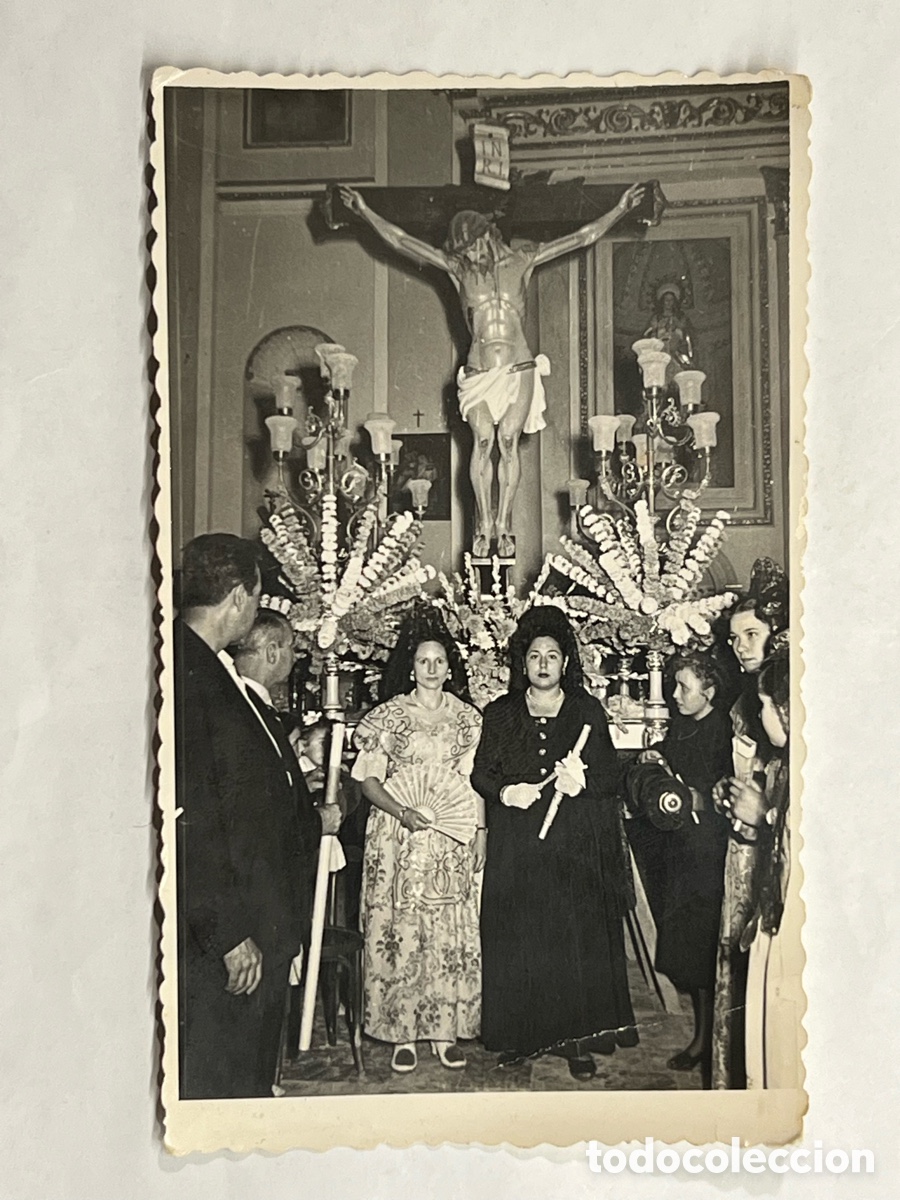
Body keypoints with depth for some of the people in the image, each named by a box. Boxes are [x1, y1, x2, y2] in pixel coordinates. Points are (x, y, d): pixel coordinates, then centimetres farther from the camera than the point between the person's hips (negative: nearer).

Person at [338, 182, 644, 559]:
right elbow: (399, 241, 7)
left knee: (509, 443, -7)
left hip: (519, 369, 0)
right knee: (482, 442, -12)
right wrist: (364, 212, 4)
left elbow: (584, 236, 10)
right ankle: (483, 525, -9)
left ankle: (504, 524, -3)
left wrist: (620, 209, 8)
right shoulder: (457, 268, 7)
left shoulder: (521, 262, 7)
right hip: (478, 371, 0)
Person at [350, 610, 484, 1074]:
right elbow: (368, 779, 0)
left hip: (454, 841, 2)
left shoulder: (468, 716, 8)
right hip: (400, 838, -2)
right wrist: (404, 813, -15)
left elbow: (476, 781, 11)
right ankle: (404, 1032, 11)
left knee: (452, 932, 3)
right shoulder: (389, 715, 0)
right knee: (401, 930, -1)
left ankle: (446, 1029, 14)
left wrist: (481, 833, 4)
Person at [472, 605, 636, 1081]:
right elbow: (480, 774, 7)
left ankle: (578, 1038, 10)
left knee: (577, 940, 0)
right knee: (519, 940, 2)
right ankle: (520, 1034, 15)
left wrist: (582, 781, -18)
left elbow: (610, 777, 3)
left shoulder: (588, 712, 6)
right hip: (516, 849, 1)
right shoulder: (499, 715, 9)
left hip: (575, 849, -1)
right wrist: (507, 791, -13)